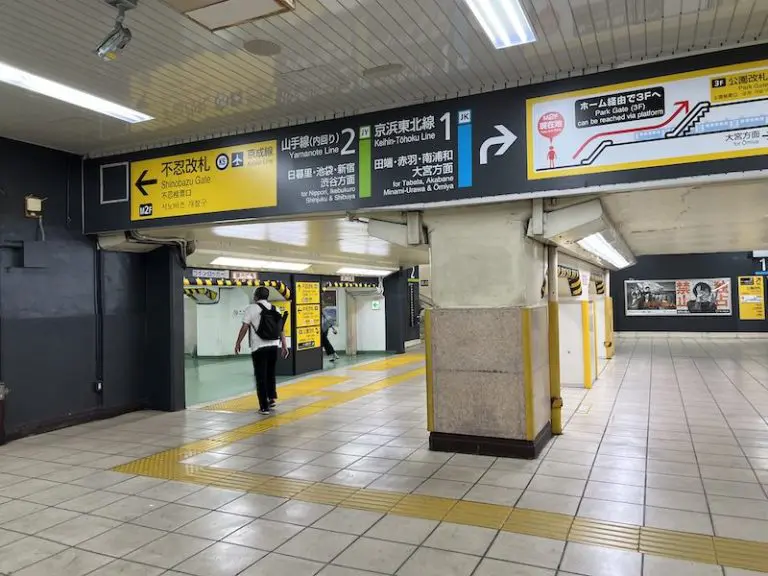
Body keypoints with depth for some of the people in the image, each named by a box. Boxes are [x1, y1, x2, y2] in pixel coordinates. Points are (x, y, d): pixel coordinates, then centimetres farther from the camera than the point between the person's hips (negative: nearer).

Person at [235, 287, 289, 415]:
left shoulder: (252, 308, -4)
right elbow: (281, 329, 7)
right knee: (271, 373, 22)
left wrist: (238, 343, 0)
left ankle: (264, 406, 3)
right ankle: (272, 398, 15)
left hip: (259, 347, -4)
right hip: (274, 346, 4)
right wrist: (284, 345, 11)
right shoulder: (275, 309, 9)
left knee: (261, 376, 2)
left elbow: (244, 327, -9)